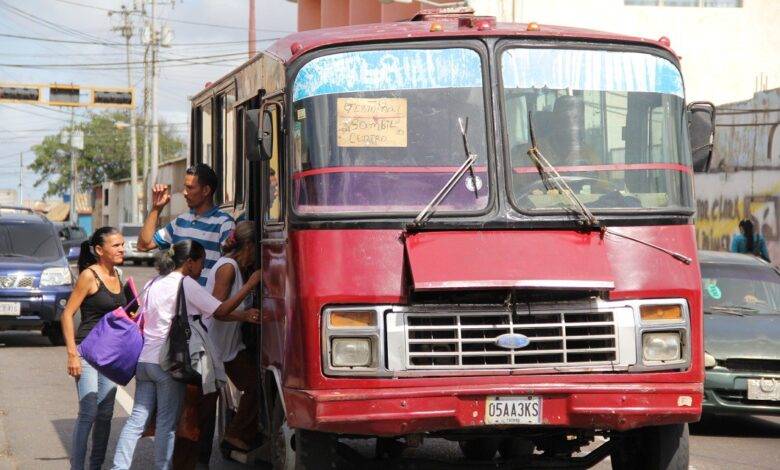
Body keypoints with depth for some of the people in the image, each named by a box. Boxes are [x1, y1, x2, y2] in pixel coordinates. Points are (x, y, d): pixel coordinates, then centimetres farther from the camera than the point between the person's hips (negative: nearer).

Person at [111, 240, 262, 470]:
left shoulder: (155, 283, 17)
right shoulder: (186, 284, -7)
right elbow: (221, 310, -12)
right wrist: (251, 284, -8)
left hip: (144, 360, 7)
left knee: (137, 419, 7)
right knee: (167, 423, -1)